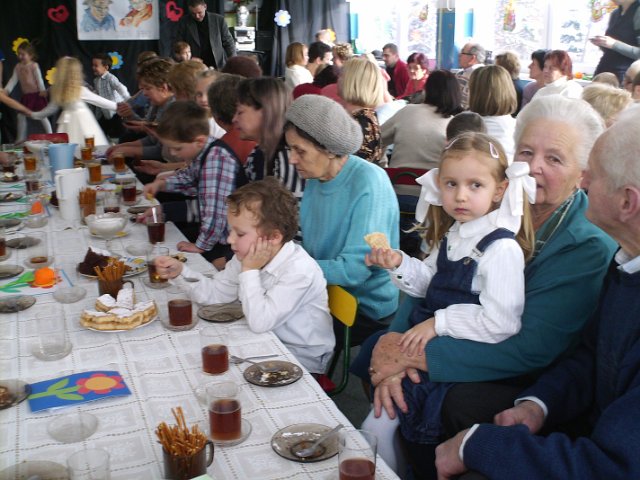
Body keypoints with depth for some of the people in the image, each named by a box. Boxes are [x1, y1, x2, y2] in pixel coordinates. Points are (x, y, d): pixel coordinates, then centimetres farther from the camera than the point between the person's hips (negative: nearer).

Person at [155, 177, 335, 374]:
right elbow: (214, 293, 7)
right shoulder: (247, 257, -3)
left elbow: (259, 322, -31)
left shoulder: (299, 270, -28)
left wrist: (249, 272, -26)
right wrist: (180, 272, -8)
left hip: (302, 359, -8)